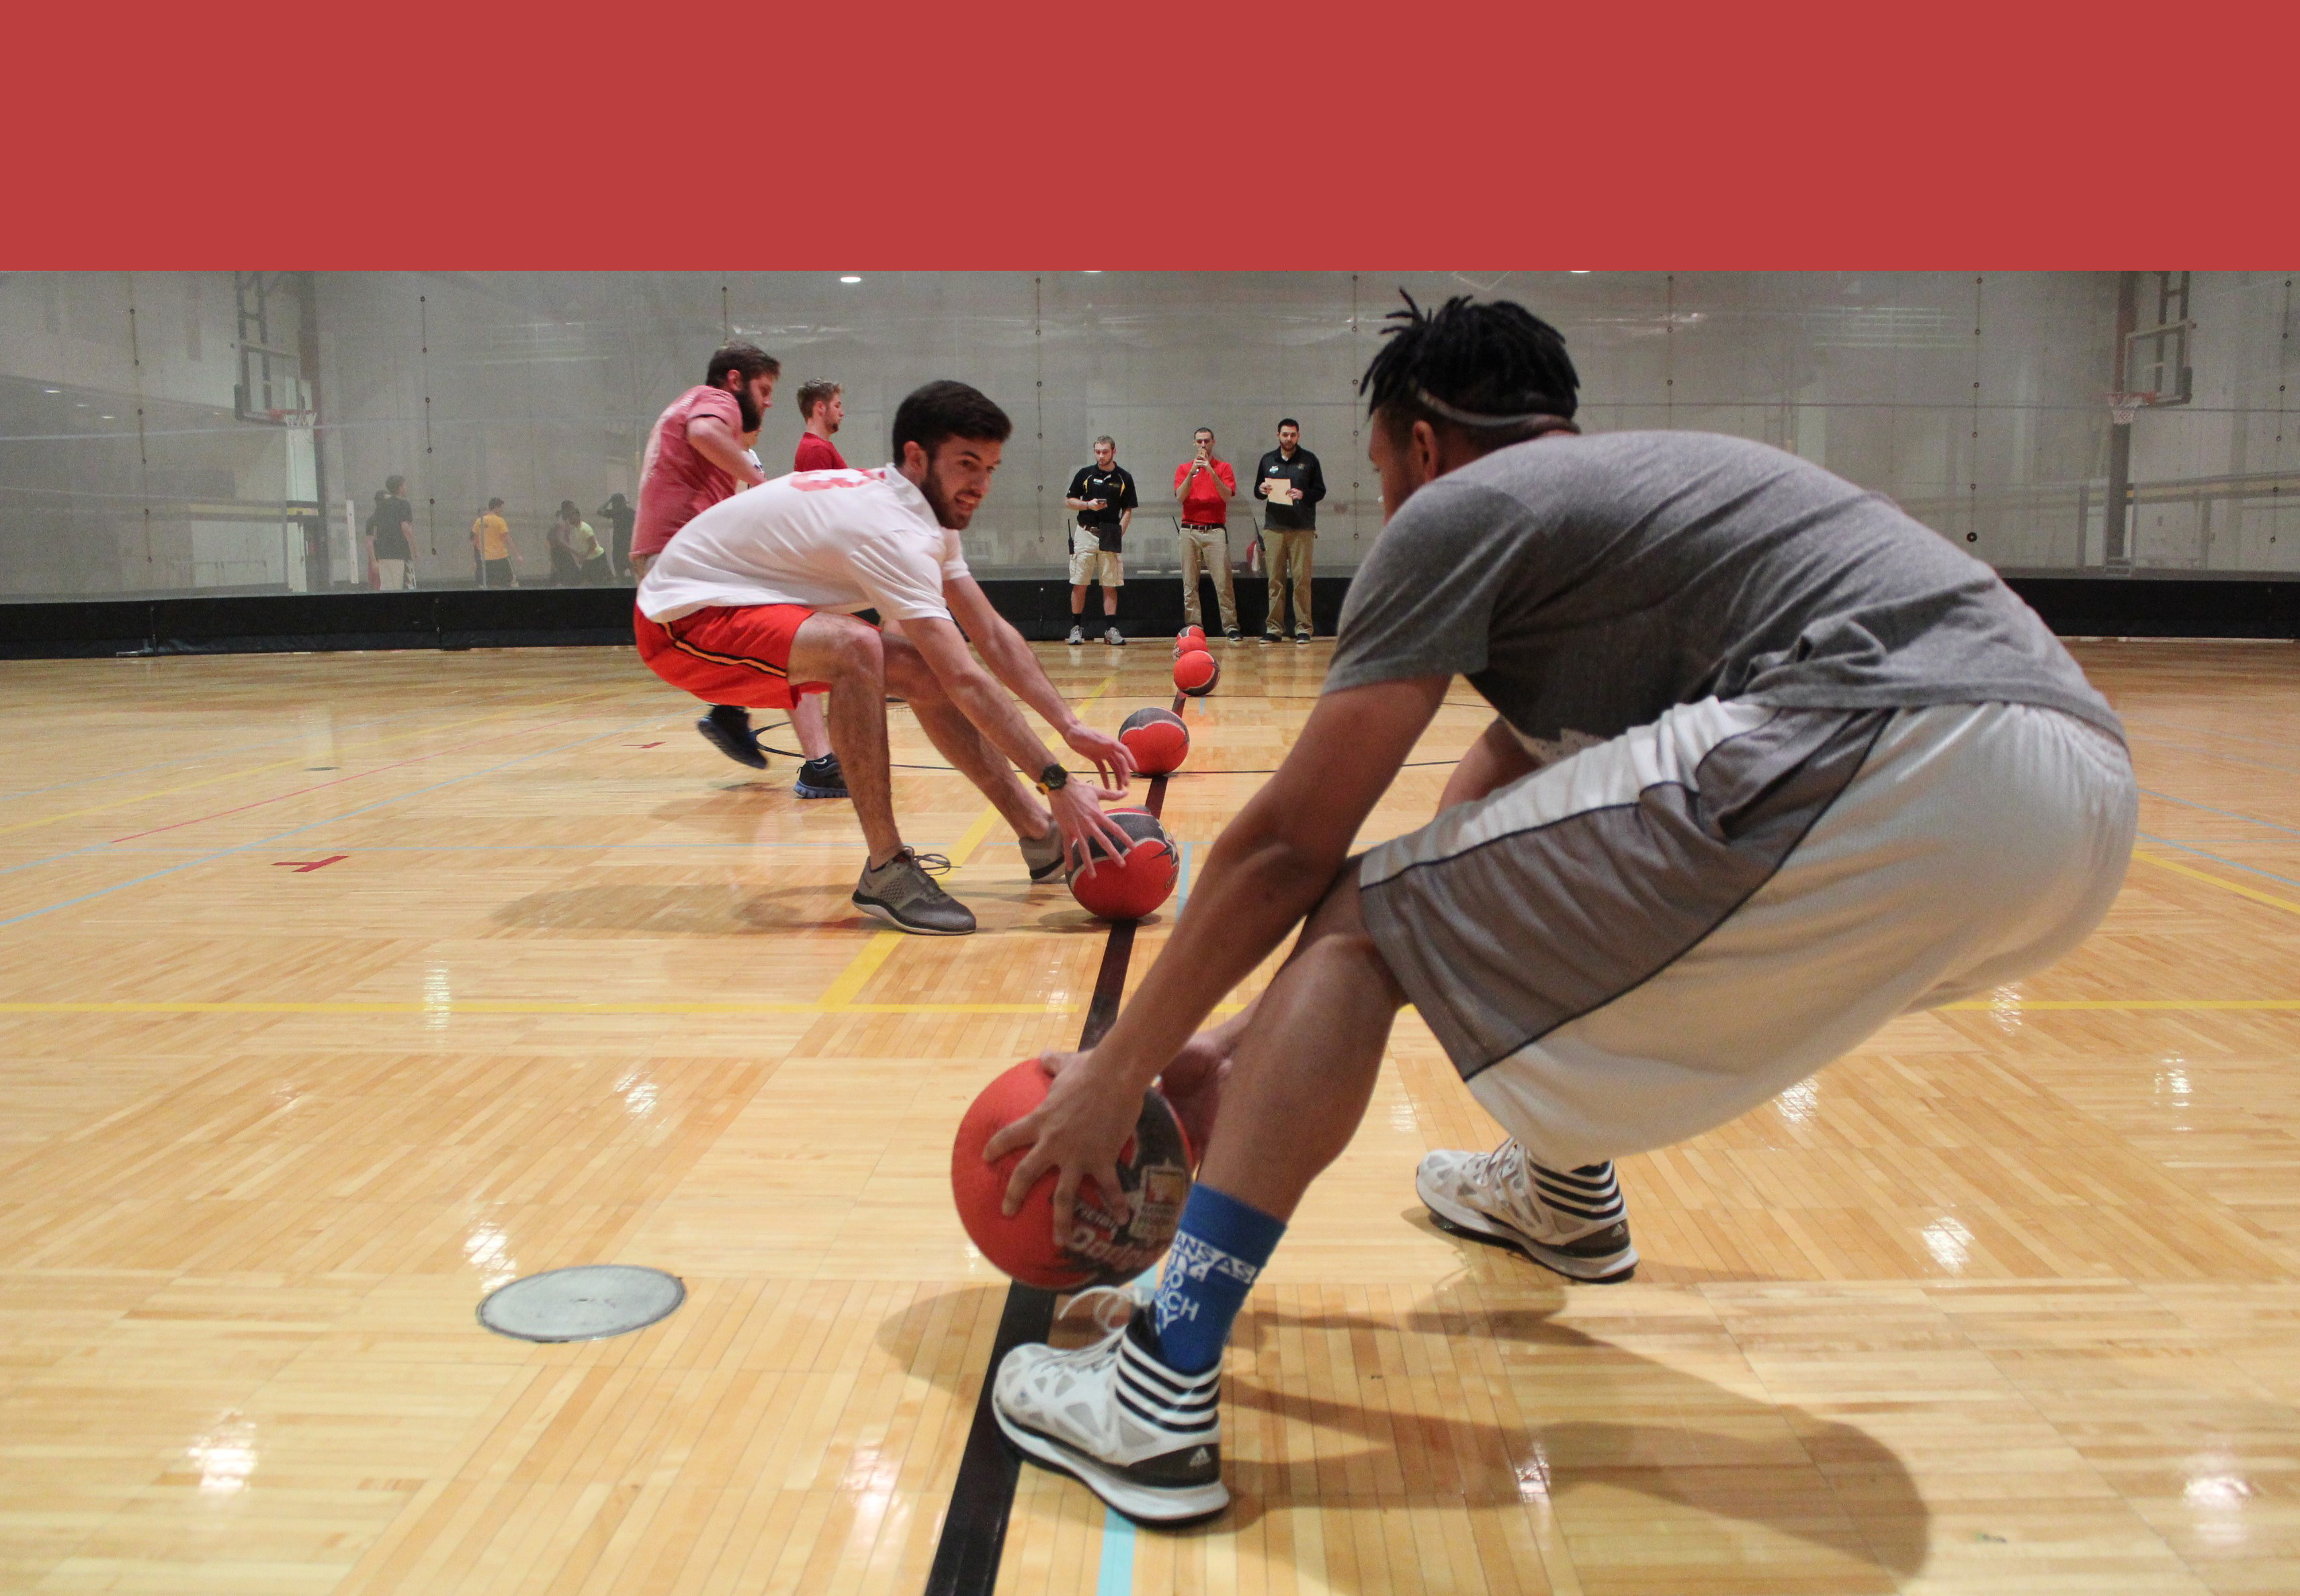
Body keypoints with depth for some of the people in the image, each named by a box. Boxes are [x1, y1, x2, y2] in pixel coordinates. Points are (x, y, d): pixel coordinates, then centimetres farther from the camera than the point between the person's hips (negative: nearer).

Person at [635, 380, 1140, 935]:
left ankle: (1044, 840, 8)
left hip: (740, 606, 10)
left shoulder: (926, 514, 1)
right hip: (682, 617, -10)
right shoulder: (894, 532, -29)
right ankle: (887, 869, -25)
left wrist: (1072, 727, -5)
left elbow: (995, 638, 2)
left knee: (922, 669, 2)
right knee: (857, 648, -34)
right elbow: (967, 680, -33)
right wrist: (1057, 783, -32)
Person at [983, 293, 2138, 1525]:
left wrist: (1119, 1073, 15)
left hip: (1893, 769, -10)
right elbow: (1476, 833, 33)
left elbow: (1289, 844, 4)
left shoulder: (1461, 507, 8)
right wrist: (1250, 1048, 34)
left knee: (1362, 927, 0)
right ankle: (1566, 1192, 48)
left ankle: (1159, 1400, -5)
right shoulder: (1627, 491, 33)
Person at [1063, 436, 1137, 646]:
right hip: (1086, 533, 0)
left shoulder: (1124, 478, 6)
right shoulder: (1085, 474, 6)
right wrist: (1089, 505, -9)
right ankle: (1076, 627, 7)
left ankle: (1111, 629, 4)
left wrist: (1119, 532, -6)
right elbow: (1069, 501, 9)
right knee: (1079, 584, -1)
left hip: (1111, 536, 0)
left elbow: (1128, 510, 7)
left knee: (1110, 585, 0)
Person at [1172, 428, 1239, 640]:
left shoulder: (1223, 467, 9)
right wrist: (1192, 472, -12)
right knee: (1190, 584, 1)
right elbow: (1180, 497, -2)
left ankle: (1230, 626, -5)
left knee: (1223, 582, -8)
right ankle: (1193, 627, 5)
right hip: (1190, 530, 2)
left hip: (1216, 530, -2)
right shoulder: (1184, 468, 12)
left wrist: (1212, 472, -14)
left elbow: (1227, 496, -5)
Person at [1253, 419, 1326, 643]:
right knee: (1275, 579, 0)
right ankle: (1274, 628, 3)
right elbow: (1257, 491, 20)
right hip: (1274, 526, 2)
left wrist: (1304, 494, -12)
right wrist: (1262, 490, -3)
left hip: (1303, 528, -2)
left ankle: (1303, 627, -1)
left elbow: (1320, 490, 7)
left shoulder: (1309, 460, 8)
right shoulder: (1268, 460, 15)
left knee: (1302, 578, -5)